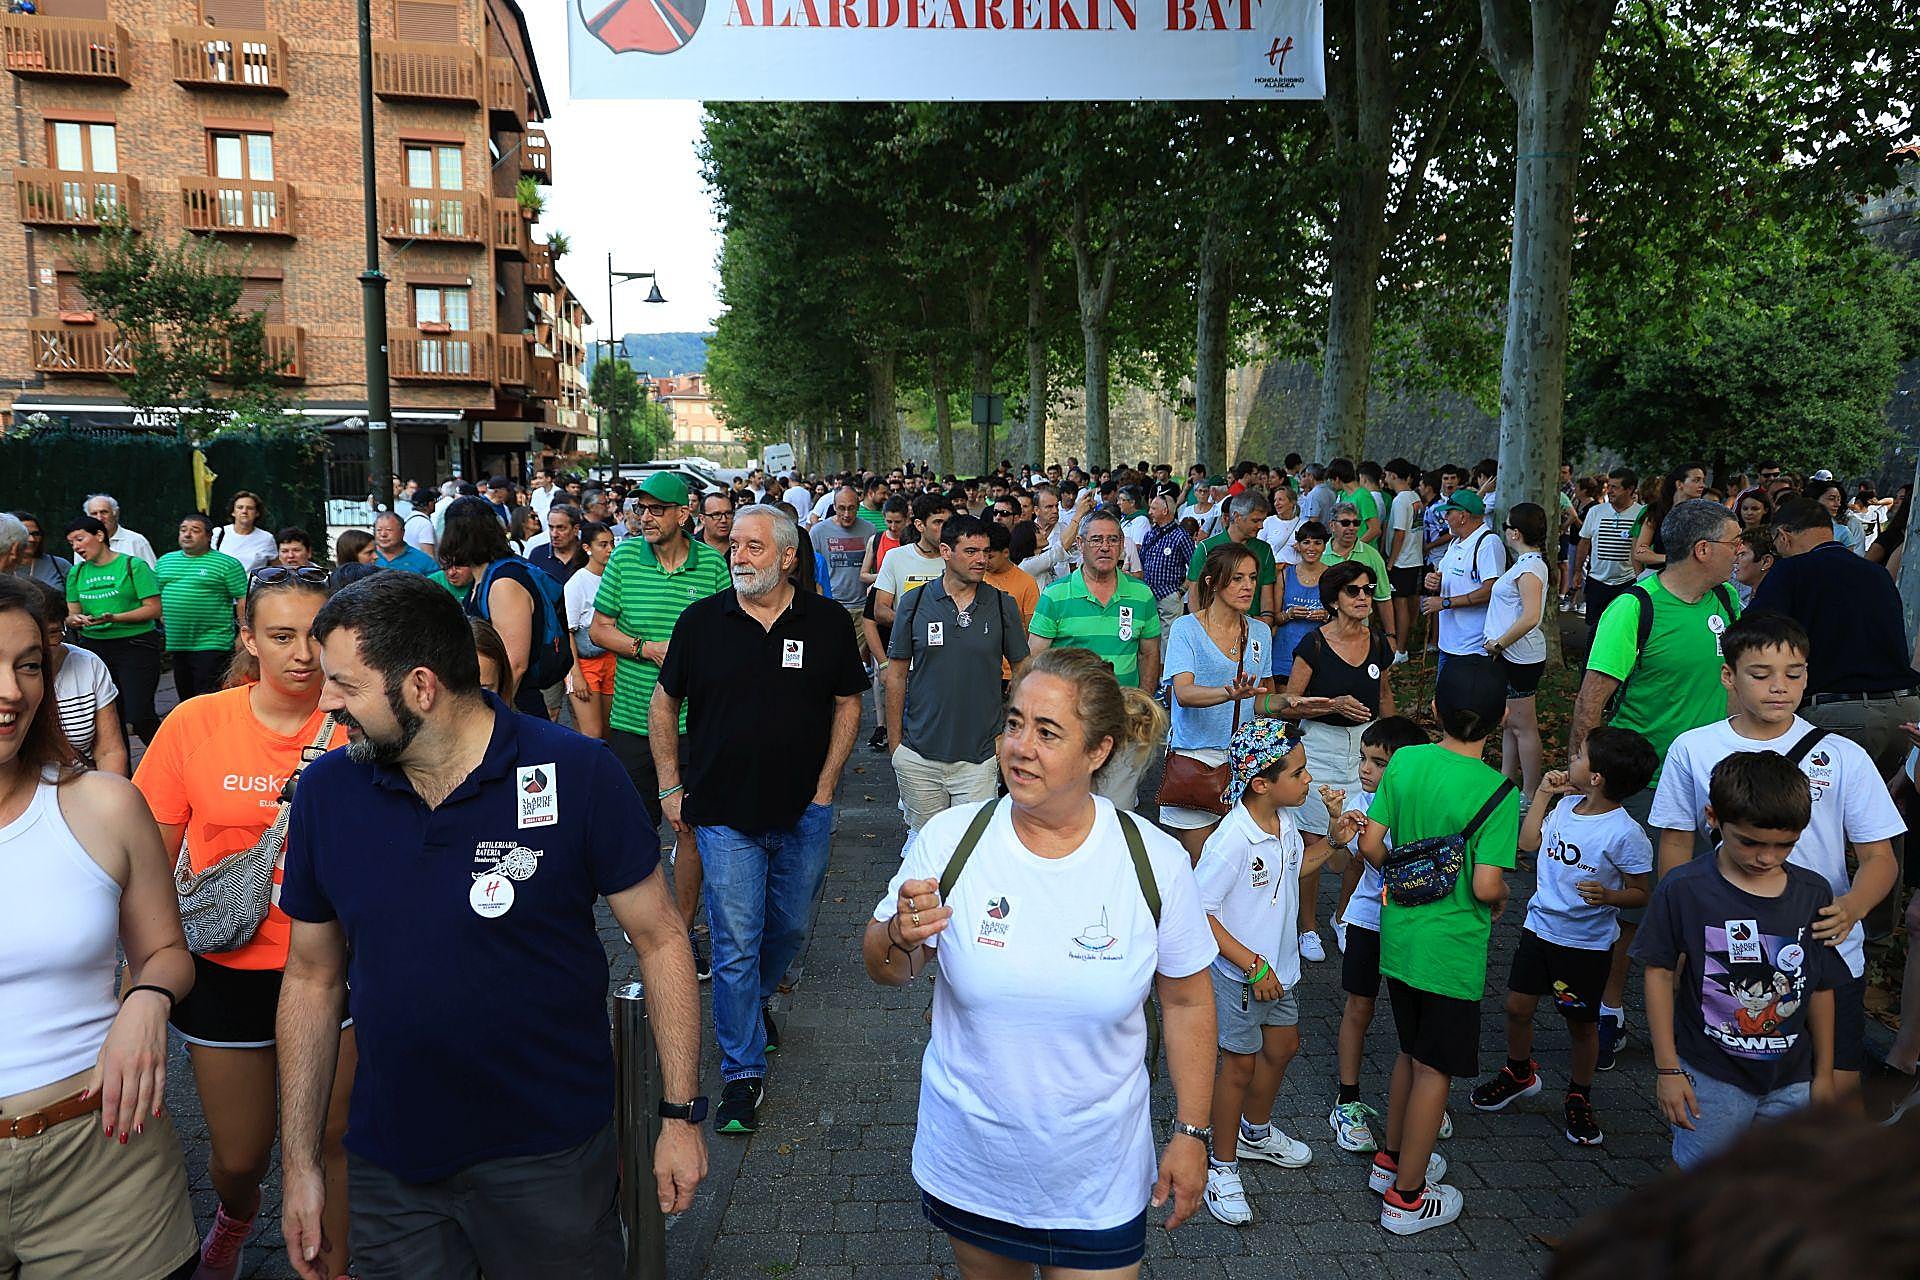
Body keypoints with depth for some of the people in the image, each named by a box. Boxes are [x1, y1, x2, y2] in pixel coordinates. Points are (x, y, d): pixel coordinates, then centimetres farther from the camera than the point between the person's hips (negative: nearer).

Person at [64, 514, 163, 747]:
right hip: (94, 647, 5)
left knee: (139, 716, -14)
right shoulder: (77, 572, 12)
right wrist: (74, 620, -9)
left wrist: (115, 618, -20)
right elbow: (71, 612, 15)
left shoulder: (133, 566, -3)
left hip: (136, 646, -5)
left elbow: (154, 608, -8)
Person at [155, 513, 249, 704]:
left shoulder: (228, 564, -4)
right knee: (185, 700, 15)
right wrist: (165, 626, 14)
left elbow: (244, 601, -6)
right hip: (176, 645, 6)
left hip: (211, 646, -6)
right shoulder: (165, 561, 14)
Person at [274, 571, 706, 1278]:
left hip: (553, 1156, -3)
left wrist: (681, 1114, -9)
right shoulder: (326, 790, -5)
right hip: (388, 1162, 3)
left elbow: (659, 940, -9)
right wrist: (299, 1162, 5)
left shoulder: (579, 774, -17)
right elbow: (313, 979, 4)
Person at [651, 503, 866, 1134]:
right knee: (736, 944, 0)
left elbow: (847, 704, 5)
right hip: (724, 815, -1)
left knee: (790, 927, 18)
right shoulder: (701, 620, -3)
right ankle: (743, 1072, 12)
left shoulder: (827, 622, -2)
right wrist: (670, 787, 3)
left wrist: (825, 786, -1)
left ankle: (756, 1001, 47)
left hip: (803, 814, 2)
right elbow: (665, 704, 7)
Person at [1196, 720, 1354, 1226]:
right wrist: (1253, 965, -24)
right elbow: (1198, 912, -27)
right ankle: (1222, 1167, 26)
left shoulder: (1285, 822, -3)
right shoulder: (1232, 839, -29)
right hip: (1237, 972, -8)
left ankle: (1255, 1132, 50)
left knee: (1283, 1047, 24)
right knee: (1240, 1065, 6)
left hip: (1278, 965, 8)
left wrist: (1335, 842, 3)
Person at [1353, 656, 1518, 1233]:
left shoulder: (1405, 762, -5)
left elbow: (1370, 845, -3)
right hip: (1452, 950, -5)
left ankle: (1392, 1158, 38)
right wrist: (1503, 895, 1)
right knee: (1435, 1069, 9)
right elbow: (1486, 885, -22)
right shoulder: (1497, 793, -18)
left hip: (1398, 934, 5)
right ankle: (1406, 1198, 20)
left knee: (1412, 1050, 24)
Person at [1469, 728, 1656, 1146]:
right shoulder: (1565, 806, -1)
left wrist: (1608, 896, -31)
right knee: (1517, 1007, 13)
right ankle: (1519, 1073, 38)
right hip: (1540, 926, 5)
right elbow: (1529, 842, 12)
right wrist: (1542, 793, 4)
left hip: (1588, 943, -5)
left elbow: (1641, 893, -11)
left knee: (1582, 1024, 11)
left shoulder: (1625, 834, -19)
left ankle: (1578, 1099, 33)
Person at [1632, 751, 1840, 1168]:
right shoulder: (1683, 890, -14)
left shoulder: (1813, 895, -3)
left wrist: (1824, 1073, 13)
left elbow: (1821, 988, 7)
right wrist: (1668, 1068, -8)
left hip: (1791, 1083, 3)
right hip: (1709, 1077, -3)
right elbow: (1660, 975, -9)